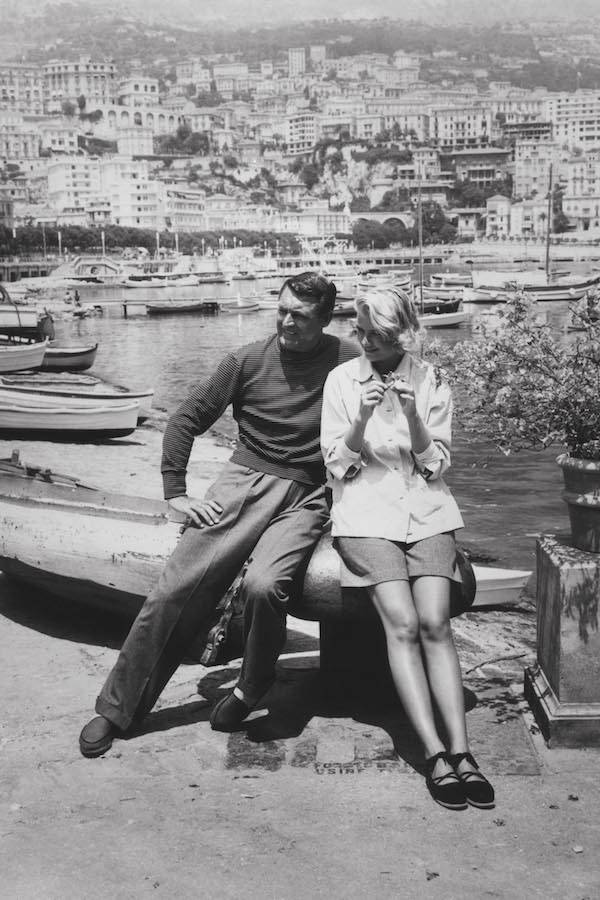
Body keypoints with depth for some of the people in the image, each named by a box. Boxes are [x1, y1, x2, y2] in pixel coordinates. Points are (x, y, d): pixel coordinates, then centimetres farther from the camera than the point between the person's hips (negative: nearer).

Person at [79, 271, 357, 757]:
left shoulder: (348, 360, 2)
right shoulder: (248, 361, 4)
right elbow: (186, 420, 8)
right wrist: (176, 492, 2)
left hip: (307, 496, -1)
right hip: (246, 480, 2)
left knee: (263, 584, -29)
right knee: (178, 586, -13)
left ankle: (252, 688, 2)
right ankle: (117, 709, 0)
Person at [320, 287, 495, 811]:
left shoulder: (431, 382, 7)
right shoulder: (342, 380, 5)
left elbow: (436, 465, 4)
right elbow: (338, 466, 3)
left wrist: (413, 416, -12)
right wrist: (362, 419, -14)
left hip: (426, 509, 1)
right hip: (365, 510, -1)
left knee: (435, 622, -19)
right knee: (402, 624, -20)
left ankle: (460, 750, -19)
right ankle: (436, 754, -21)